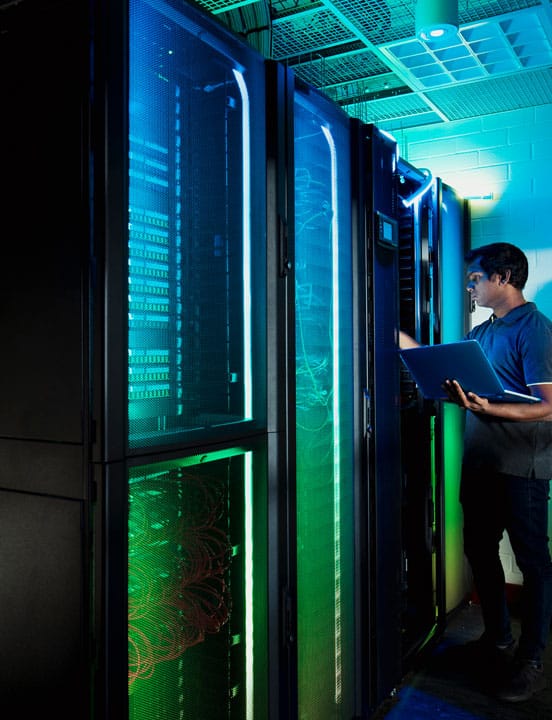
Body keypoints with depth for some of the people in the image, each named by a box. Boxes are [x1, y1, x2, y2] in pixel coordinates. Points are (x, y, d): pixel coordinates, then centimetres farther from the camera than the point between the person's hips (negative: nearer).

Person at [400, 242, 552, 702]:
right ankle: (498, 638, 35)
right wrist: (400, 339, 14)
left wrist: (488, 409, -32)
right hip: (481, 461, 8)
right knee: (480, 550, 16)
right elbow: (444, 372, 16)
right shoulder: (482, 332, 13)